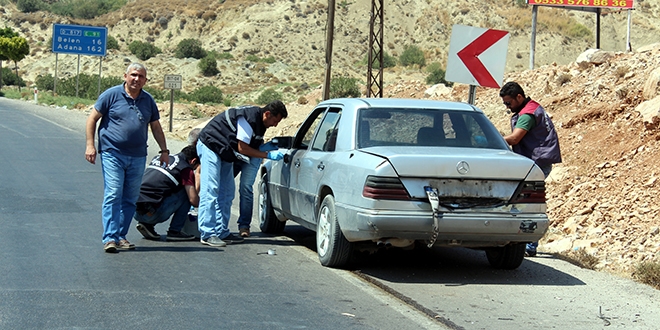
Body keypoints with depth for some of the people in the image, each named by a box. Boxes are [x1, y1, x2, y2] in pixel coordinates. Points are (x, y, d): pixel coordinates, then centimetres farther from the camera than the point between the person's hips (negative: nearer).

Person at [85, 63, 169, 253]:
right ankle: (110, 238, -11)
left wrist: (164, 150, 18)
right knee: (113, 195, -11)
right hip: (112, 154, -5)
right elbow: (92, 119, 2)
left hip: (138, 157, 5)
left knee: (130, 199, 6)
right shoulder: (112, 95, 0)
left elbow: (156, 127, 23)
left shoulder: (148, 100, 13)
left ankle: (121, 236, 14)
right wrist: (90, 144, -6)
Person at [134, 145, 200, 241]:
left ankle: (147, 225, 14)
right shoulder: (186, 169, 1)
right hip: (151, 214, -7)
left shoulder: (157, 158, 23)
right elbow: (193, 200, -3)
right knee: (186, 193, 8)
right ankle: (174, 231, 6)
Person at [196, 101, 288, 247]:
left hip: (225, 152, 11)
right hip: (210, 146, -11)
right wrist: (268, 155, -22)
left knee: (226, 193, 8)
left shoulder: (258, 121, 5)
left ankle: (222, 232, 11)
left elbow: (252, 145, 9)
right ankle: (207, 234, -17)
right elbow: (242, 148, -24)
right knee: (210, 190, -14)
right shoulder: (249, 117, -25)